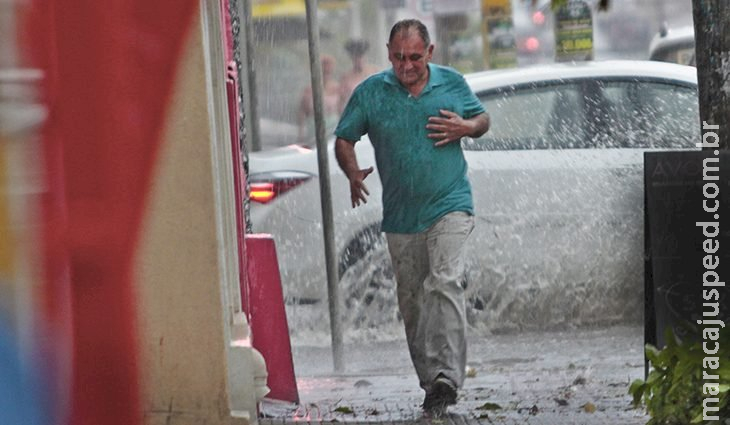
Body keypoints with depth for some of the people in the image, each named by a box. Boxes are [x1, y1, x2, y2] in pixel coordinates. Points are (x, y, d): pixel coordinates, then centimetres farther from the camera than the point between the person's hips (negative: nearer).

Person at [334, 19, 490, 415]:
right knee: (411, 301, 7)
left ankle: (446, 376, -26)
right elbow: (344, 140, 7)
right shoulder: (370, 93, 1)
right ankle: (431, 382, 19)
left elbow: (482, 118, 17)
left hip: (449, 206, -2)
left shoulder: (452, 83, 3)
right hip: (400, 216, 2)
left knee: (445, 284, -20)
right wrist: (353, 174, -12)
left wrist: (465, 127, -7)